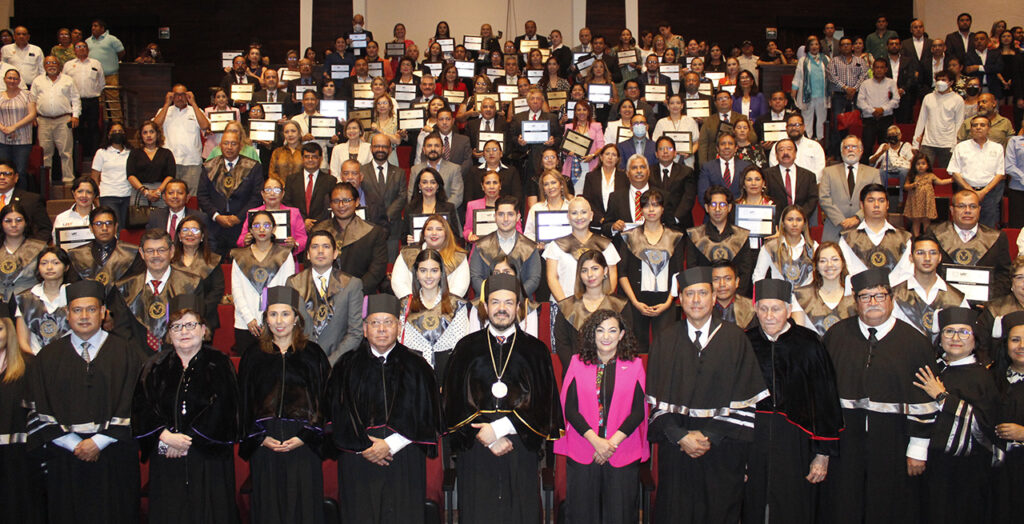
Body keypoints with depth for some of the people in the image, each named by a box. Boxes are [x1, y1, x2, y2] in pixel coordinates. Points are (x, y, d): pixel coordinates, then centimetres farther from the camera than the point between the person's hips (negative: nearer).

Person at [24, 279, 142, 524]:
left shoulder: (125, 352, 3)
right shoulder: (48, 356, 9)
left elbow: (133, 405, -3)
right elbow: (39, 411, 3)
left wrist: (99, 442, -10)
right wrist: (73, 444, -8)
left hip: (113, 457, -1)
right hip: (64, 457, 2)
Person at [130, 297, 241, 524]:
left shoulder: (219, 364, 2)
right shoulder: (156, 367, 11)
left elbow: (221, 411, -8)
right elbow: (141, 409, 2)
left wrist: (185, 440, -12)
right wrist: (164, 435, -14)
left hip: (209, 462, -2)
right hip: (166, 464, 3)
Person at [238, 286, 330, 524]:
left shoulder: (313, 354, 5)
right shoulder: (254, 355, 10)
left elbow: (324, 400, 2)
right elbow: (244, 403, 9)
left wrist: (305, 437, -9)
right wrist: (260, 438, -4)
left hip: (303, 443, -1)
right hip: (264, 444, 1)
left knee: (303, 505, 0)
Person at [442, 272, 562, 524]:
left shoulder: (536, 350, 6)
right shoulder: (467, 347, 7)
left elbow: (543, 405, -1)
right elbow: (454, 401, 3)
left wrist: (499, 428, -11)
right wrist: (486, 437, -8)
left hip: (520, 451, 0)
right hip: (474, 451, 0)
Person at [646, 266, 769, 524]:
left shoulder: (735, 338, 1)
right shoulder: (665, 341, 5)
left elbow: (745, 397, -4)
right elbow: (657, 398, 2)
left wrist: (710, 436, -10)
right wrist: (680, 436, -11)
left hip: (721, 450, -1)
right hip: (675, 449, 1)